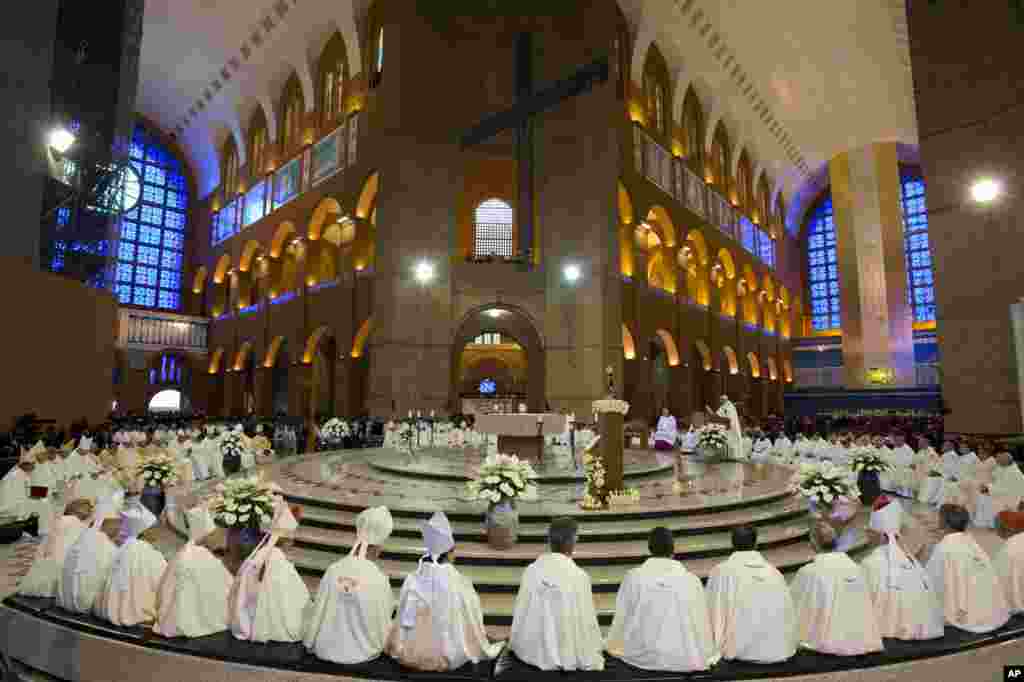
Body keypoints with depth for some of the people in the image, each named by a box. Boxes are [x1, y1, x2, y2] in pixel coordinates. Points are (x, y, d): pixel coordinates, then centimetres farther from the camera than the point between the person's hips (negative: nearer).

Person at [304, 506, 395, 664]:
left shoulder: (333, 570, -16)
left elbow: (318, 612, -7)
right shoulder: (379, 579, -24)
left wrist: (310, 642, 11)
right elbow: (382, 624, -12)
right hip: (362, 652, -3)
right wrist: (381, 645, 10)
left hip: (328, 648, 4)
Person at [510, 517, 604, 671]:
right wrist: (592, 660, 1)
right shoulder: (579, 576, -19)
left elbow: (520, 612, 0)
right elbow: (586, 621, -13)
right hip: (566, 657, -4)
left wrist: (516, 645, 15)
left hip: (532, 652, 4)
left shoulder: (531, 570, -9)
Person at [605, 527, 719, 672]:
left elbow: (621, 618, -2)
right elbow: (702, 623, -1)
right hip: (684, 660, 0)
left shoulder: (633, 577, -10)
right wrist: (707, 654, 16)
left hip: (642, 658, 1)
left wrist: (613, 646, 16)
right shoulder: (691, 580, -11)